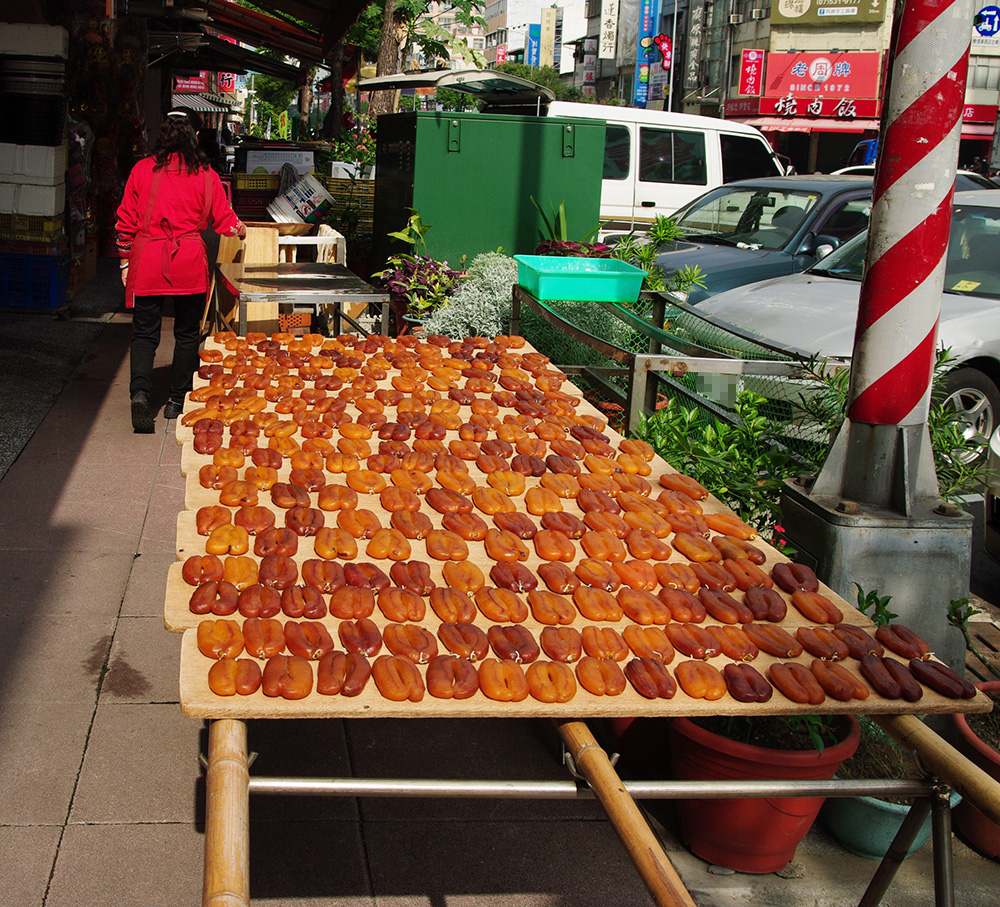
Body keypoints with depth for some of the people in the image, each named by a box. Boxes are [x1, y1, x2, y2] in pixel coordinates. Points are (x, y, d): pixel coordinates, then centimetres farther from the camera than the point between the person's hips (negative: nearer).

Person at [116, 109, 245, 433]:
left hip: (147, 260, 1)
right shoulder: (205, 175, 0)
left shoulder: (142, 170, 2)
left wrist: (126, 261, 14)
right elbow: (223, 219, 9)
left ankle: (140, 391, -18)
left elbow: (126, 220, 4)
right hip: (189, 262, 0)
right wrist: (240, 229, 31)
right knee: (187, 333, 12)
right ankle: (177, 400, 16)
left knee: (144, 332, 4)